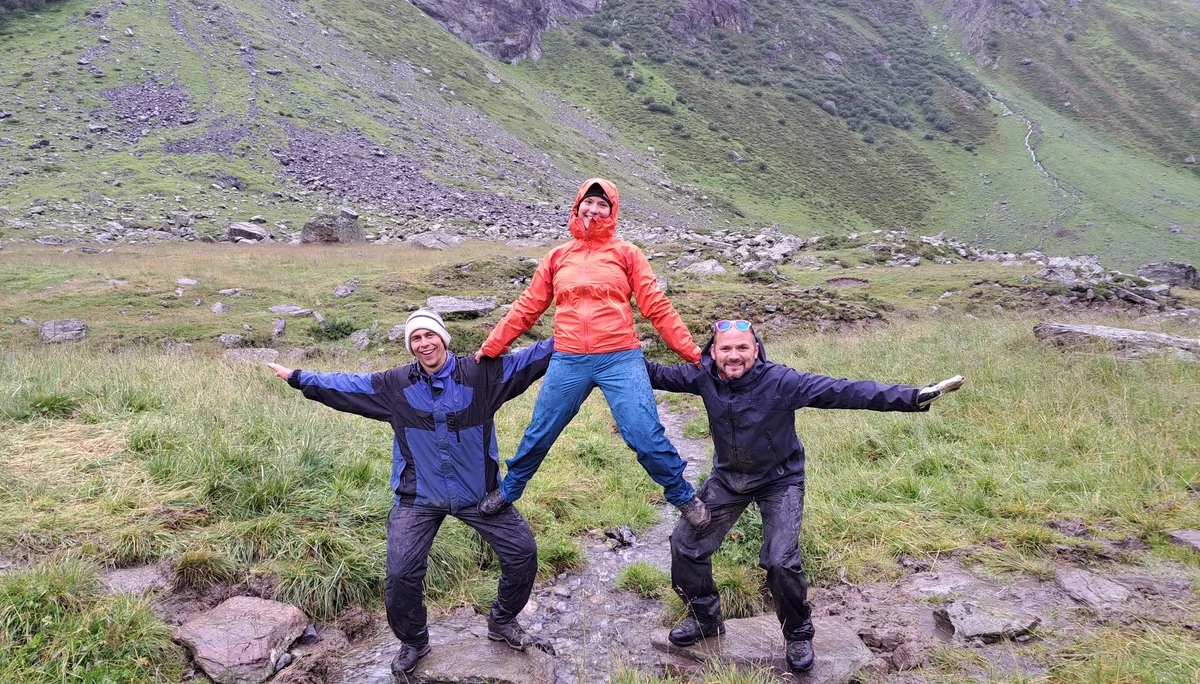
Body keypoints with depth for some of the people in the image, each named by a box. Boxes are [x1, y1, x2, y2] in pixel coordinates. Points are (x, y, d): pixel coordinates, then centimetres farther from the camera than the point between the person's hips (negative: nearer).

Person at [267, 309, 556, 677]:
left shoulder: (482, 373, -11)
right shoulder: (395, 385, -4)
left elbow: (530, 359, -8)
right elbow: (343, 385, 6)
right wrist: (297, 377, 8)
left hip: (479, 491, 0)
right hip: (419, 497, 0)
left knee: (523, 553, -1)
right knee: (401, 574, -8)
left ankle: (503, 622, 26)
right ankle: (413, 641, 23)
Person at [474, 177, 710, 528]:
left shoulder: (626, 253, 6)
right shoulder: (557, 257, 13)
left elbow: (657, 307, 4)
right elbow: (526, 309, 16)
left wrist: (693, 352, -1)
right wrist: (490, 348, 17)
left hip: (620, 359, -2)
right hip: (568, 362, 2)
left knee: (647, 437, -6)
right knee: (538, 436, 12)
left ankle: (684, 497, 19)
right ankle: (507, 492, 37)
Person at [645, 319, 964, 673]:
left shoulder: (781, 381, -28)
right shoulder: (703, 376, -17)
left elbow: (844, 391, -33)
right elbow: (660, 375, 1)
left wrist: (915, 397, -38)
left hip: (779, 481, -4)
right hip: (728, 478, 4)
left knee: (781, 561, -17)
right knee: (685, 543, 3)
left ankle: (798, 635, 13)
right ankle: (705, 617, 29)